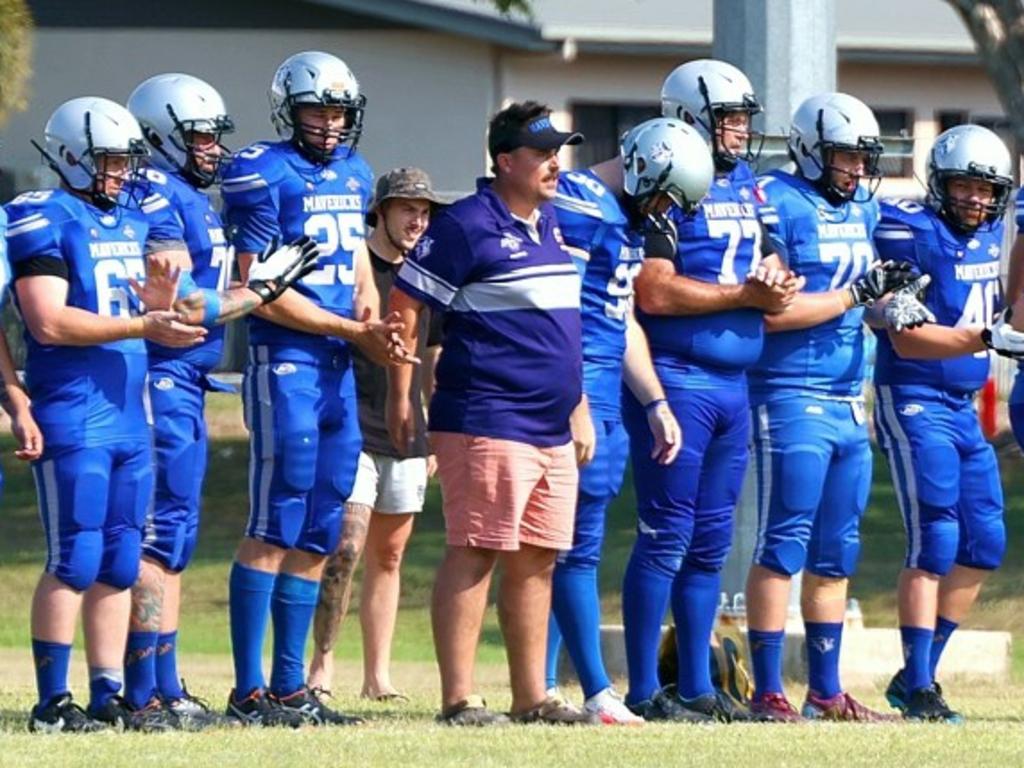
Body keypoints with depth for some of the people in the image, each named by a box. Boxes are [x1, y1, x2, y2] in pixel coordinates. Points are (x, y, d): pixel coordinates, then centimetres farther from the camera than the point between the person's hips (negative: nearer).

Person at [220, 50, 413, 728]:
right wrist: (355, 330, -12)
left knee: (317, 537, 9)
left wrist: (373, 325, 3)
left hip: (339, 368, 8)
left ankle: (291, 687, 14)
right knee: (274, 531, -8)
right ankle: (249, 691, -7)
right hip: (286, 362, -8)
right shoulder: (264, 176, -9)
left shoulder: (354, 176, 15)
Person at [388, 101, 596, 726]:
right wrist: (401, 398, -8)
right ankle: (458, 698, -7)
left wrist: (576, 405, 23)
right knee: (474, 555, -8)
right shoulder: (467, 226, -9)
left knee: (536, 560, 10)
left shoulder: (550, 226, 17)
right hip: (488, 422, -9)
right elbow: (405, 306, -7)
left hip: (551, 431, 9)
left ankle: (532, 697, 16)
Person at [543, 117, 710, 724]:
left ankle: (541, 690, 9)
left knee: (568, 544, 8)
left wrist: (657, 405, 25)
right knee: (580, 544, -8)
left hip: (603, 395, 10)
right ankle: (598, 693, -9)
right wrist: (576, 411, -20)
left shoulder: (627, 219, 19)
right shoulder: (579, 206, -12)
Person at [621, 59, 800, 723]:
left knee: (710, 543, 12)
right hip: (678, 379, -8)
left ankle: (697, 686, 17)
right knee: (667, 536, -6)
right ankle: (645, 690, -2)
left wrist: (777, 283, -3)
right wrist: (745, 296, -14)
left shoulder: (749, 185, 15)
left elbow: (768, 264, 21)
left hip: (734, 384, 8)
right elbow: (655, 294, -19)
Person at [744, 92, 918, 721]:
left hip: (850, 402, 8)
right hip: (792, 397, -8)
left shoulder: (863, 208, 15)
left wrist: (891, 294, 1)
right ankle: (768, 690, -5)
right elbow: (772, 311, -17)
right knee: (784, 545, -7)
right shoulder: (777, 206, -10)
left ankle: (826, 690, 17)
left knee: (837, 552, 11)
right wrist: (856, 294, -15)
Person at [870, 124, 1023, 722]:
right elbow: (908, 339, -21)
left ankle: (918, 674, 16)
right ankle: (917, 687, -8)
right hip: (916, 402, -8)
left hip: (964, 407, 8)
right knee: (935, 542, -13)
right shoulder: (912, 234, -15)